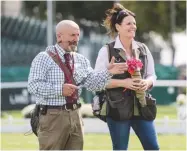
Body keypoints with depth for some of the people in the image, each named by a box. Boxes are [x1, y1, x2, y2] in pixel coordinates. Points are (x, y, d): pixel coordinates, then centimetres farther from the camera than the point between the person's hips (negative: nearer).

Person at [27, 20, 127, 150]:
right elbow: (33, 85, -15)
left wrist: (108, 73, -11)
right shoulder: (44, 58, -5)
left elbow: (93, 83, 5)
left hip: (75, 115, 6)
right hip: (52, 116, -6)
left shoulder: (81, 60, 12)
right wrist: (59, 90, -24)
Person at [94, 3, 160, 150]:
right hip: (118, 109, -4)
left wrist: (147, 82, -10)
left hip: (141, 107, 4)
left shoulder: (143, 49, 9)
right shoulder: (107, 50, -5)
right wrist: (123, 83, -18)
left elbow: (152, 75, 14)